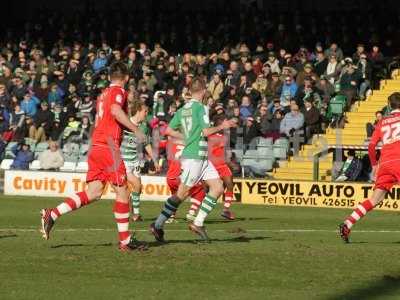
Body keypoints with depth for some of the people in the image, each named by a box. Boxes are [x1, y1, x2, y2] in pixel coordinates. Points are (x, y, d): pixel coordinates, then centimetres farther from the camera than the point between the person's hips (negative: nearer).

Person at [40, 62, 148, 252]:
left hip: (96, 145, 8)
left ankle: (52, 214, -3)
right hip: (108, 147, -8)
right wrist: (135, 129, -22)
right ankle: (125, 240, 0)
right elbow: (115, 110, -24)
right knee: (122, 191, -2)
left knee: (93, 193, 6)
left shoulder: (103, 94, 20)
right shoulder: (118, 91, -4)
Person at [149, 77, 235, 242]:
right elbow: (206, 131, -18)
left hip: (202, 157, 9)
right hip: (194, 156, -9)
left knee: (218, 187, 6)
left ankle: (198, 223, 5)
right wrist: (222, 126, -3)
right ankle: (157, 225, -1)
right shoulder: (201, 107, -12)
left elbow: (169, 131, 12)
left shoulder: (183, 109, 12)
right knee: (182, 193, -6)